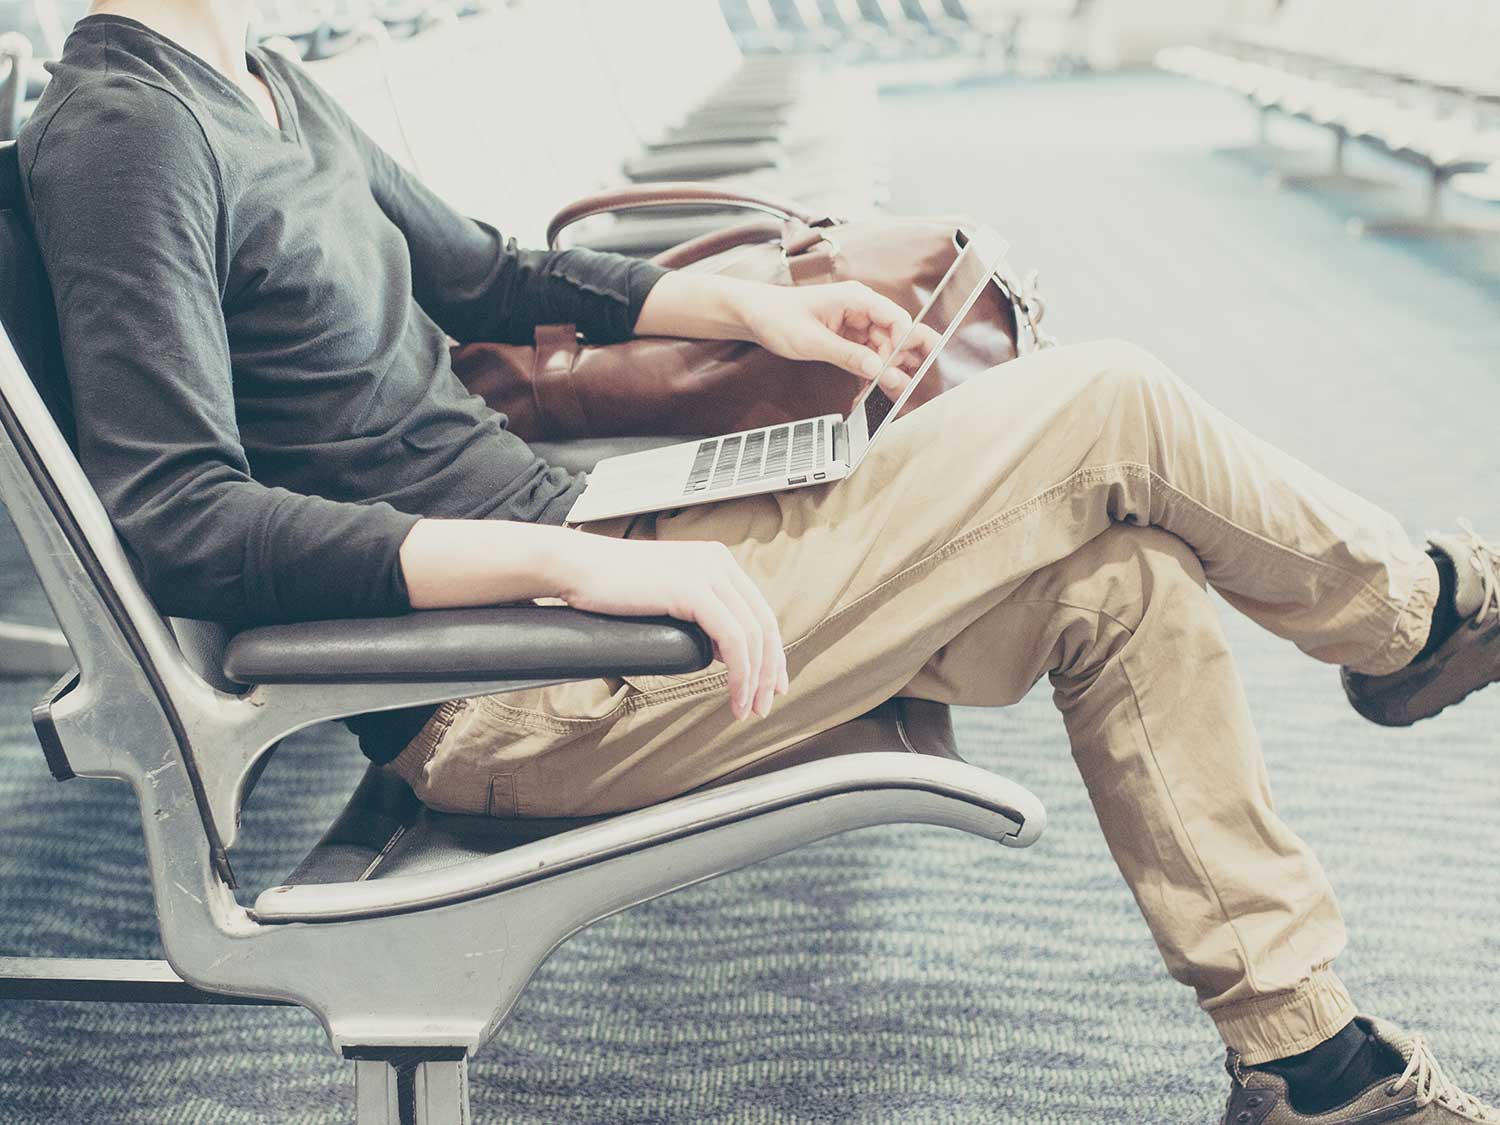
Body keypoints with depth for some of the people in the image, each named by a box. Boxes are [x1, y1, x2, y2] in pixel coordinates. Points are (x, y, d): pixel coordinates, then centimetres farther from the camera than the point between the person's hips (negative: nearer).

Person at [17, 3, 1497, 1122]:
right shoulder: (121, 129, -16)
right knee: (1107, 405, -9)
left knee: (1120, 581, 5)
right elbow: (177, 520, -26)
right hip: (504, 694, -10)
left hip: (550, 563, 10)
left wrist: (748, 308, 18)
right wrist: (579, 558, -31)